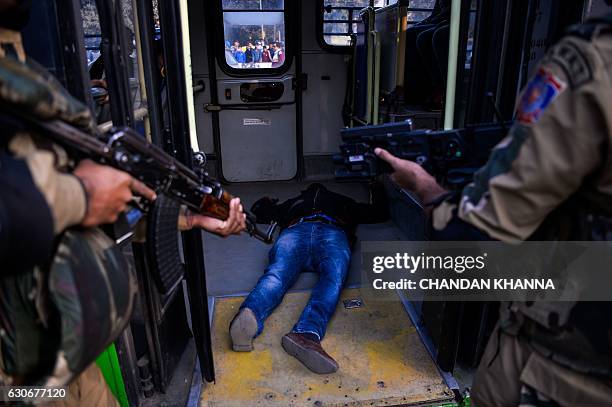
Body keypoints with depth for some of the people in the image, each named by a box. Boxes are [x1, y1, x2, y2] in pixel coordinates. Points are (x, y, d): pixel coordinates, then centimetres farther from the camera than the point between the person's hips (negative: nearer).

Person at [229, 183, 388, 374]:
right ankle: (307, 334, -57)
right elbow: (380, 213, 53)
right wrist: (377, 191, 74)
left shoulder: (294, 202, 45)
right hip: (333, 233, -1)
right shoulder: (344, 202, 45)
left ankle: (249, 314, -57)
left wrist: (268, 202, 74)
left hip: (294, 231, 1)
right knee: (332, 279, -26)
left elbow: (258, 210, 50)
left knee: (276, 275, -23)